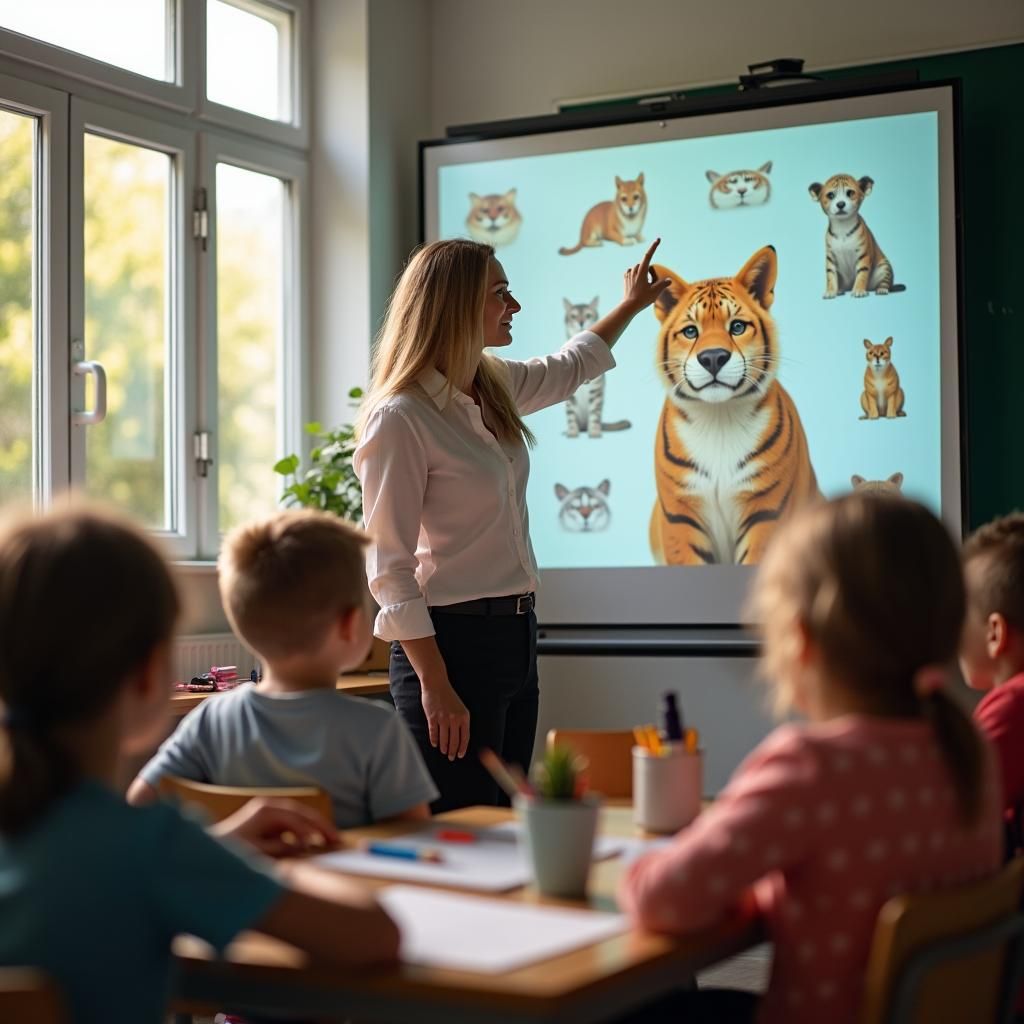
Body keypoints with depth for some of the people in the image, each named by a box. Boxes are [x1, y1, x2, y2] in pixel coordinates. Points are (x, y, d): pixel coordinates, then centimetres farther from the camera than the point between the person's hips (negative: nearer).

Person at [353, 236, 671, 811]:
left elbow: (569, 368, 34)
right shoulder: (399, 418, -15)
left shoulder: (497, 387, 10)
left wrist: (632, 304, 45)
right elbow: (390, 568, -17)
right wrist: (435, 687, -21)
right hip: (453, 642, -9)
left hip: (518, 636, 9)